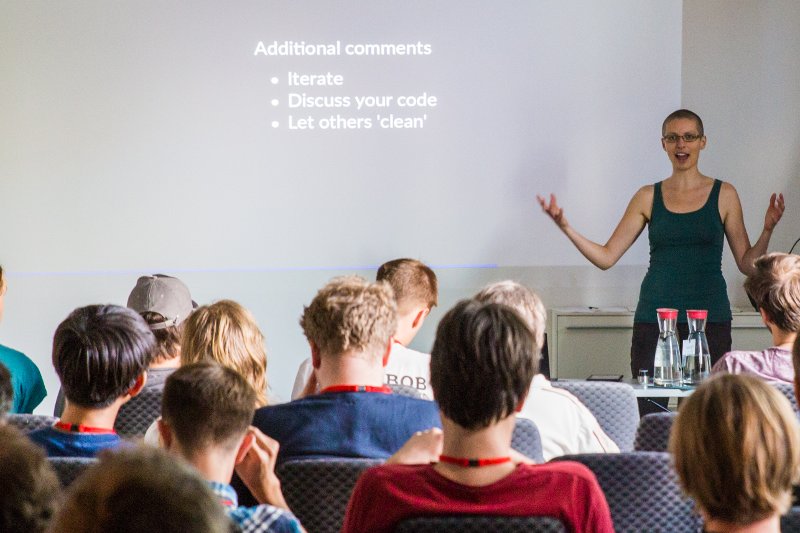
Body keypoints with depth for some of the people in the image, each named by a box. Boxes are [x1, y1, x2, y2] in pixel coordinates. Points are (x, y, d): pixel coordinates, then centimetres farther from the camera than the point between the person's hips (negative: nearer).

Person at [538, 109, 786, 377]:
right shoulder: (649, 197, 8)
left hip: (710, 319, -1)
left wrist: (767, 230, -11)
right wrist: (565, 227, -5)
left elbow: (748, 264, 6)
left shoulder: (723, 195, 5)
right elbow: (606, 257, 6)